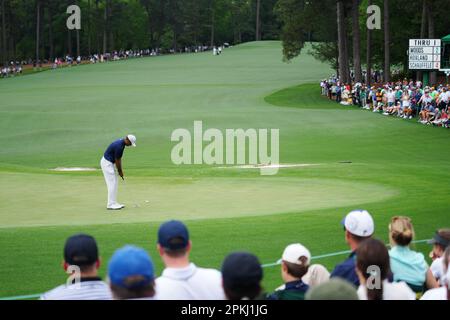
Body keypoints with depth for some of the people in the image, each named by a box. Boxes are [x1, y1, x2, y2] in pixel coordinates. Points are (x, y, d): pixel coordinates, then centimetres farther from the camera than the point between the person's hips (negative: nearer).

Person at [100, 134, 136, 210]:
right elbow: (117, 160, -17)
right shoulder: (119, 146, -26)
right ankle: (111, 205, -6)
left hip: (109, 163, 10)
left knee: (115, 183, 12)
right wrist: (120, 171, -4)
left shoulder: (121, 143, 6)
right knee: (112, 183, -9)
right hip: (107, 163, -10)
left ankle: (113, 203, 15)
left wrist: (120, 170, 8)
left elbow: (119, 158, 11)